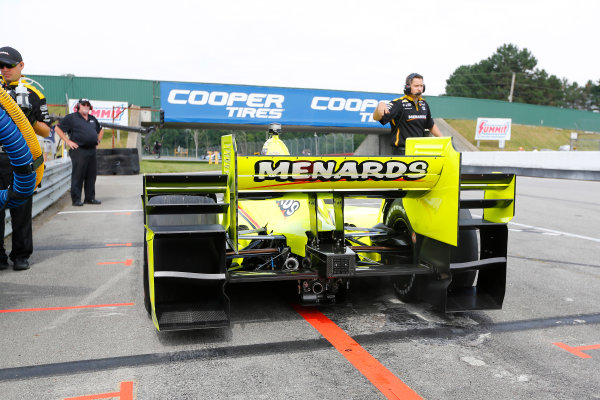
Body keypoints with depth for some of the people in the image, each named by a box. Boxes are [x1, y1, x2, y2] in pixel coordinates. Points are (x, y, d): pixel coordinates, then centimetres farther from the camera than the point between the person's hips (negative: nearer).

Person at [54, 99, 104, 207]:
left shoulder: (93, 119, 19)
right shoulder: (71, 118, 0)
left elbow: (100, 130, 35)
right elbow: (57, 128, -1)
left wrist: (98, 140, 19)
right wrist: (68, 141, -7)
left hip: (92, 150, 6)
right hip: (78, 151, -6)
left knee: (91, 176, 9)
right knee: (77, 176, -5)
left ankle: (90, 197, 17)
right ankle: (76, 199, 0)